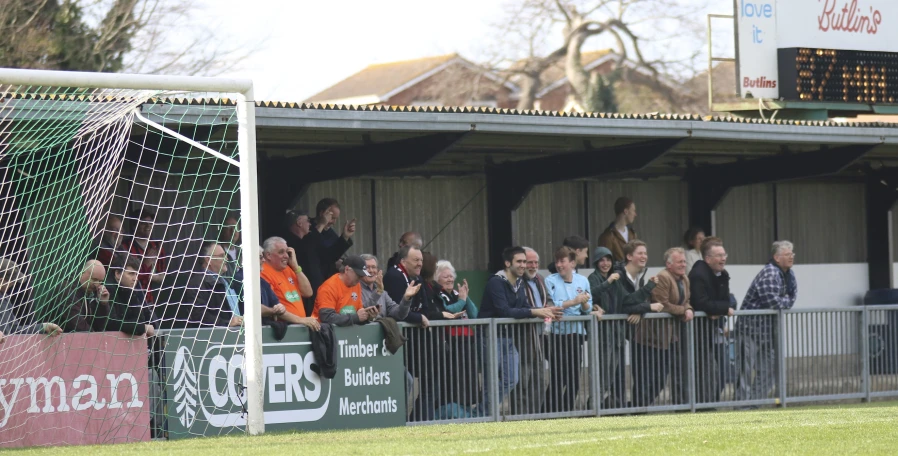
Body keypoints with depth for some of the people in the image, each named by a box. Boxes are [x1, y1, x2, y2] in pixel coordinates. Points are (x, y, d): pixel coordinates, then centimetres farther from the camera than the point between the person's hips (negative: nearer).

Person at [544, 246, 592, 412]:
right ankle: (553, 411, 0)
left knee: (574, 378, 5)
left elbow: (588, 309, 8)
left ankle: (567, 410, 16)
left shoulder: (583, 281, 9)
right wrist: (573, 302, -16)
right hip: (558, 333, -4)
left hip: (577, 333, 4)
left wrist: (584, 303, -13)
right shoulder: (550, 281, -1)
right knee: (559, 378, -7)